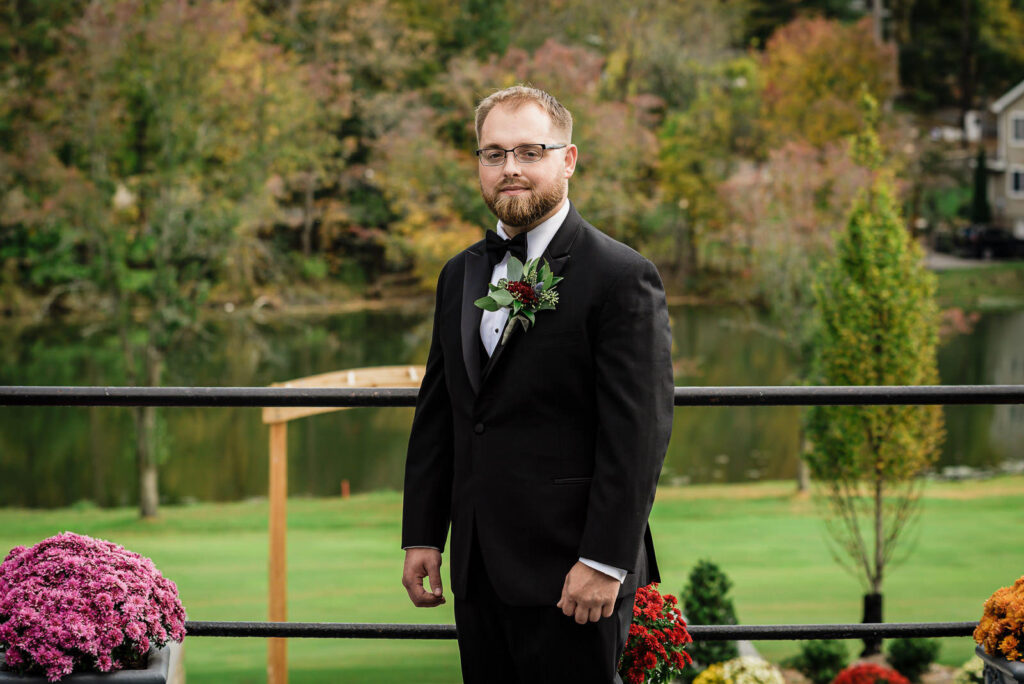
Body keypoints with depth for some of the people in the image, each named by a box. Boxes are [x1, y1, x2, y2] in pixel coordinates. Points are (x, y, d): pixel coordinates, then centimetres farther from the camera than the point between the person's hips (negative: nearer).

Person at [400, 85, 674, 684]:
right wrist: (422, 536, 11)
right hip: (478, 568, 6)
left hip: (567, 572, -6)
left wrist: (606, 561, -17)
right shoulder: (460, 275, 14)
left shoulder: (622, 276, -8)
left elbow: (639, 431, -14)